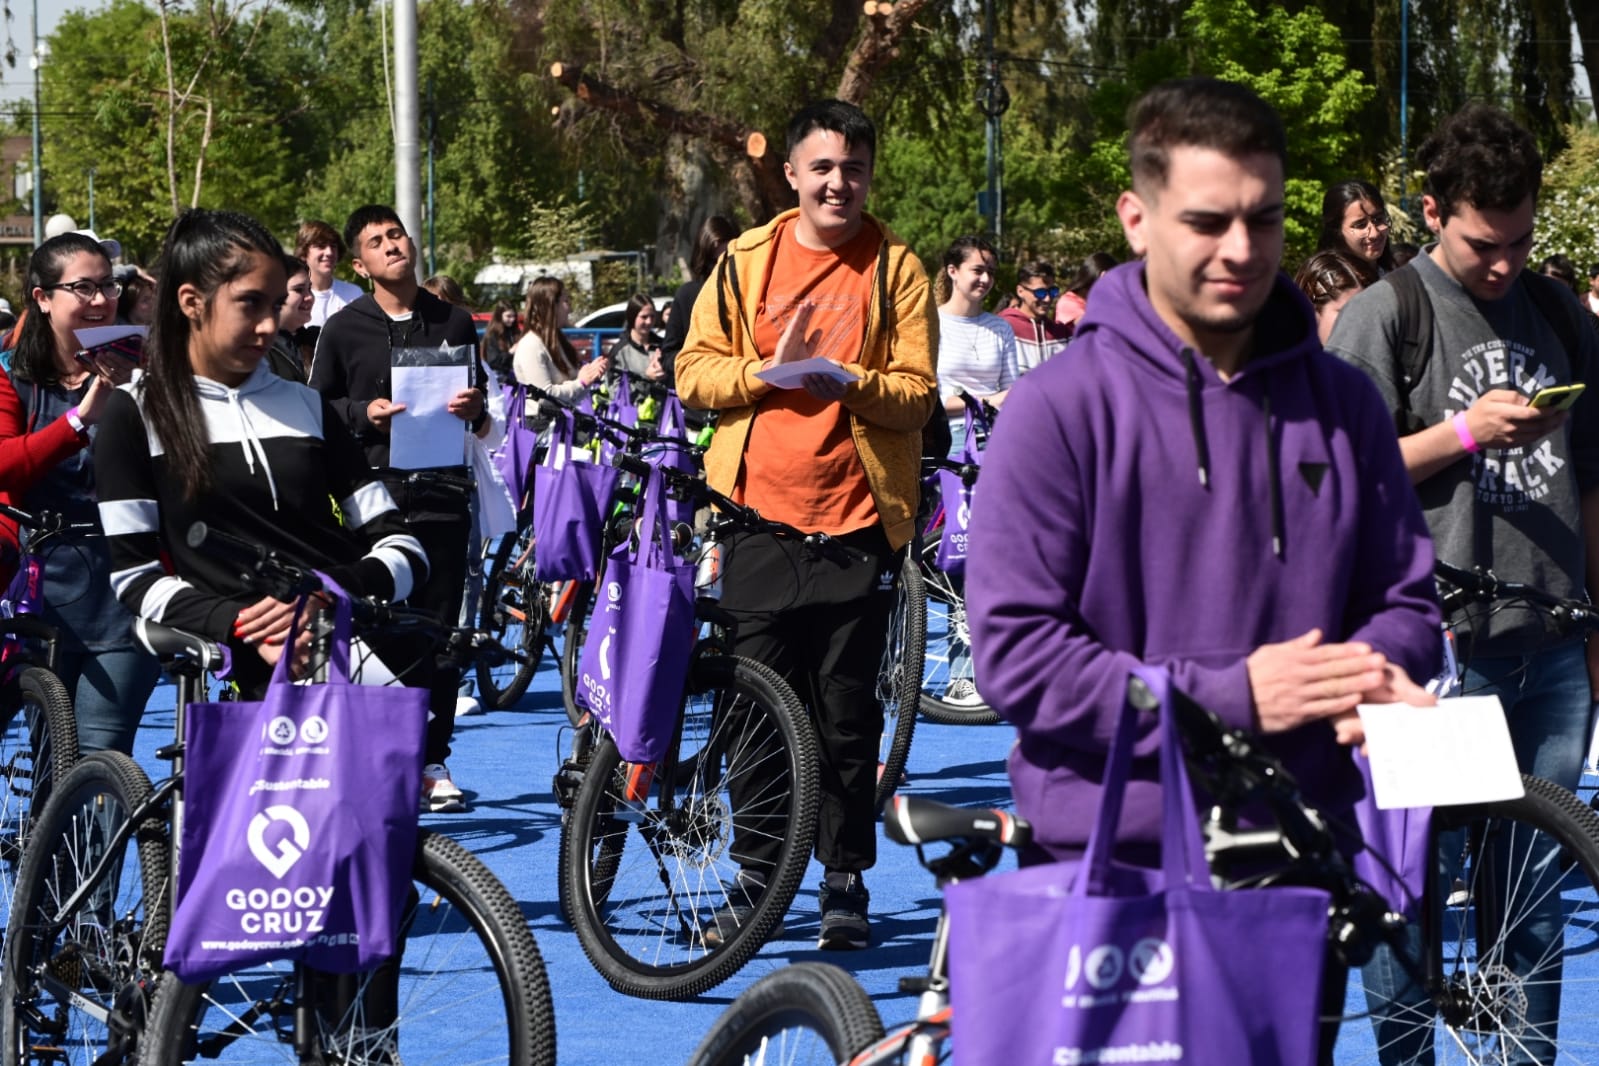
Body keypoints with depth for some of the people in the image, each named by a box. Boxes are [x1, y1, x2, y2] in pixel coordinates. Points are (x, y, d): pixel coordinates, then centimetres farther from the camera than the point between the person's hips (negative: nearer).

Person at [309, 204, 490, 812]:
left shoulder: (454, 324, 15)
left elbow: (482, 417, 21)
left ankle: (433, 761, 9)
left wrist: (474, 410, -3)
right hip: (372, 490, -2)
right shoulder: (344, 330, 7)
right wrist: (363, 414, -8)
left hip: (442, 494, 2)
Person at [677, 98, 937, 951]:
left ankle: (846, 881, 13)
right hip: (758, 515, 2)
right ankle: (756, 875, 17)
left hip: (857, 519, -1)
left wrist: (851, 382, -21)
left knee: (848, 713, 2)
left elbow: (917, 394, -3)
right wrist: (767, 372, -12)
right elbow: (693, 372, 4)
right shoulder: (747, 261, 8)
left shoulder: (896, 269, 3)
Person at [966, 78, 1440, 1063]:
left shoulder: (1343, 405, 7)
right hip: (1110, 870, -4)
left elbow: (1407, 600, 13)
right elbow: (1016, 656, -13)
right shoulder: (1062, 408, -7)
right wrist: (1231, 697, -18)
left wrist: (1379, 673, -11)